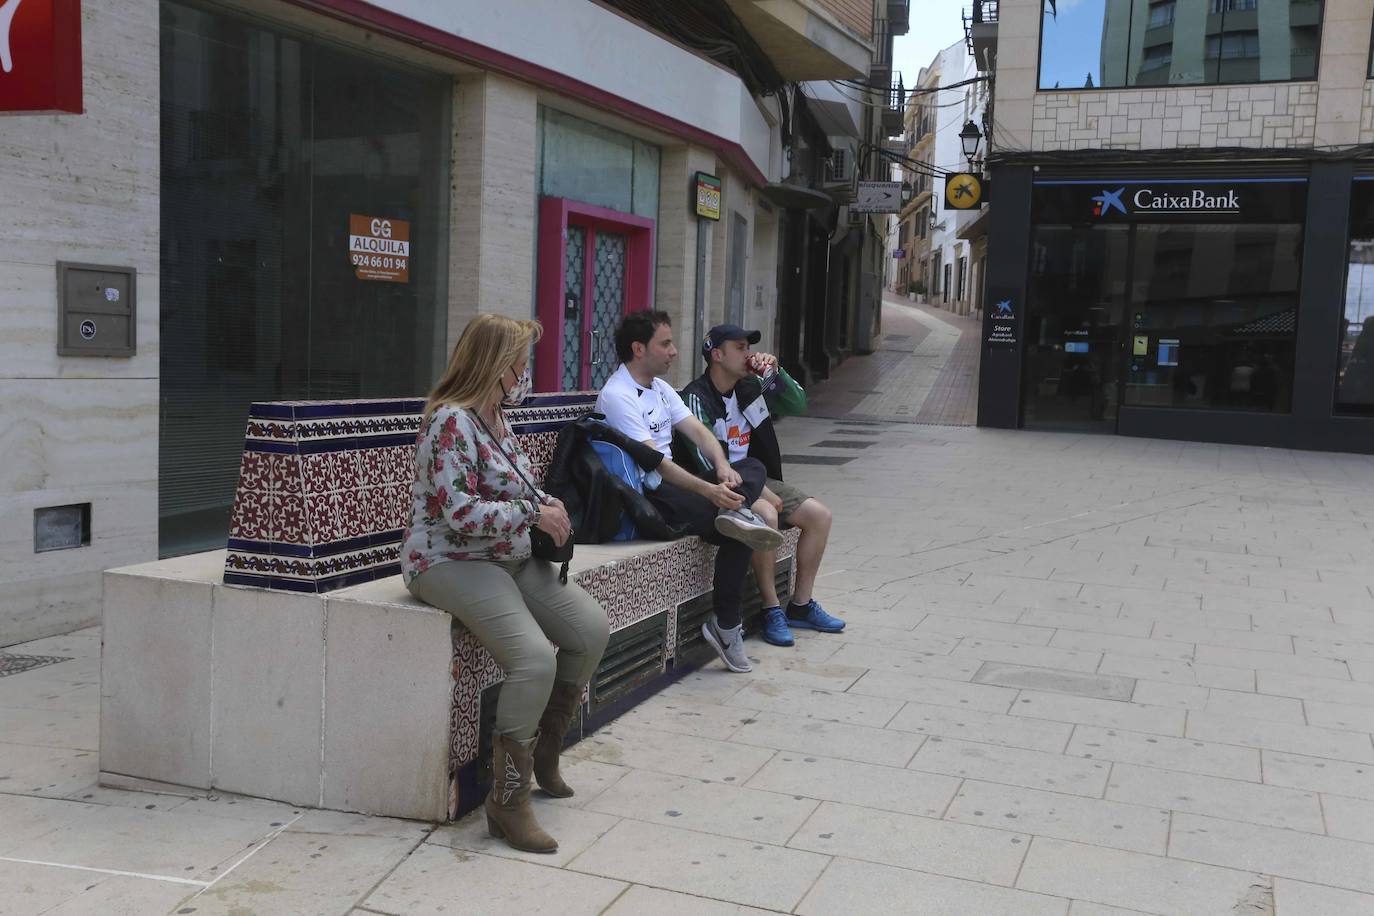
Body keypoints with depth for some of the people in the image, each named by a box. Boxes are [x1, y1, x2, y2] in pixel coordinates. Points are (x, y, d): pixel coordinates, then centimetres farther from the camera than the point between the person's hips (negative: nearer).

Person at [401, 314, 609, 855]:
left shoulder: (495, 419, 12)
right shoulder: (451, 421, -18)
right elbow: (460, 512, -26)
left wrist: (547, 505, 8)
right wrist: (535, 513, -18)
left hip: (507, 558, 10)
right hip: (450, 562, -10)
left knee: (592, 630, 0)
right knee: (534, 659, -28)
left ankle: (544, 752, 19)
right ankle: (508, 802, -15)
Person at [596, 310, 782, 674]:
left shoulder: (660, 389, 17)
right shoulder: (616, 396, -14)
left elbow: (697, 430, 9)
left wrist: (722, 466, -13)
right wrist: (709, 490, -29)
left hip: (674, 483, 9)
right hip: (645, 497, -9)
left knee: (753, 467, -5)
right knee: (738, 533, -21)